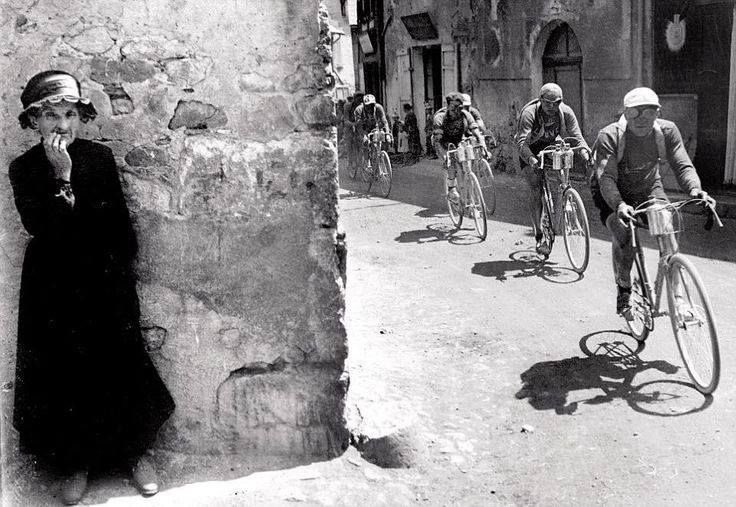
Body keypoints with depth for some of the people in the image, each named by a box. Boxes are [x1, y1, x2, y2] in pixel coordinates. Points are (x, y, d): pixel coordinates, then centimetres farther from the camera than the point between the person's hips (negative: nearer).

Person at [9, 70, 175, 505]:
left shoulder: (100, 156, -1)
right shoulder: (24, 169, -2)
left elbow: (121, 223, 1)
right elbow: (39, 226, -16)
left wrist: (122, 273, -2)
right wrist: (62, 176, -21)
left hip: (105, 280, 0)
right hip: (53, 289, 0)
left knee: (120, 366, 5)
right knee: (63, 375, 6)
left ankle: (136, 452, 22)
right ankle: (76, 463, 22)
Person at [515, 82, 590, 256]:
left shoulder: (566, 112, -18)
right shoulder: (529, 113, -29)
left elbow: (577, 136, -20)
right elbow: (522, 142, -39)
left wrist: (585, 153, -40)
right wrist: (531, 159, -58)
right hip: (531, 150, -3)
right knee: (536, 188, -18)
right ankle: (539, 236, -18)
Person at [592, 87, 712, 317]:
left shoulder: (667, 131, -17)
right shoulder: (609, 136, -28)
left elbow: (682, 165, -20)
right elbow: (606, 178, -37)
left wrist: (695, 188, -42)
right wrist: (619, 205, -56)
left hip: (649, 188, 3)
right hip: (615, 195, -3)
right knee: (622, 234, -29)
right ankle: (623, 291, -6)